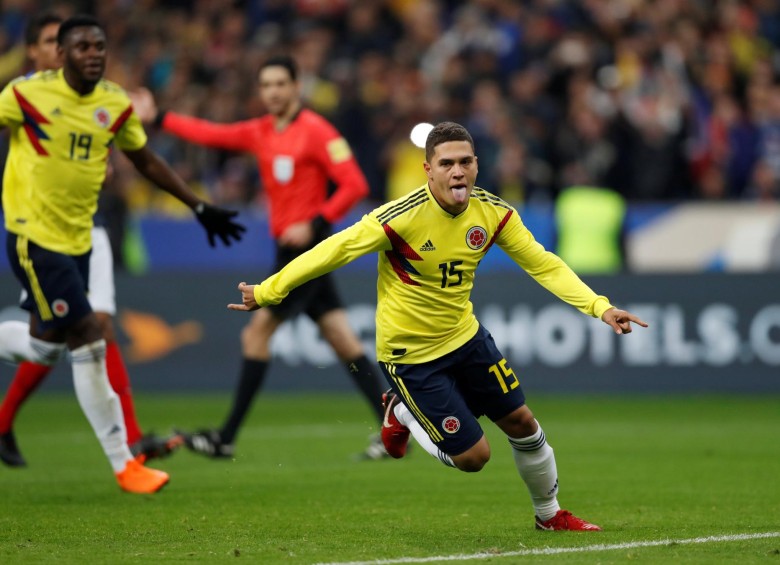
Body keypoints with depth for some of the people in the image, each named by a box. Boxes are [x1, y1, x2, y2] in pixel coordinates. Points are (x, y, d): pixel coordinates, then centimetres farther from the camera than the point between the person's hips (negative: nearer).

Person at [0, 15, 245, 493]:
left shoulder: (117, 105, 3)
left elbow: (148, 162, 16)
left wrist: (201, 208, 15)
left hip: (78, 239, 6)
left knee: (48, 343, 11)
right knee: (88, 341, -9)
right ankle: (123, 463, 1)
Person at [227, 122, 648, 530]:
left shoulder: (494, 212, -11)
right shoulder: (401, 218, -27)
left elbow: (543, 265, -6)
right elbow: (333, 252, -20)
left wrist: (600, 307, -17)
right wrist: (268, 291, -16)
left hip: (465, 336, 5)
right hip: (410, 355, -5)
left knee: (522, 423, 9)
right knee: (473, 456, -4)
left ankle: (549, 514, 36)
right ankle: (402, 413, 25)